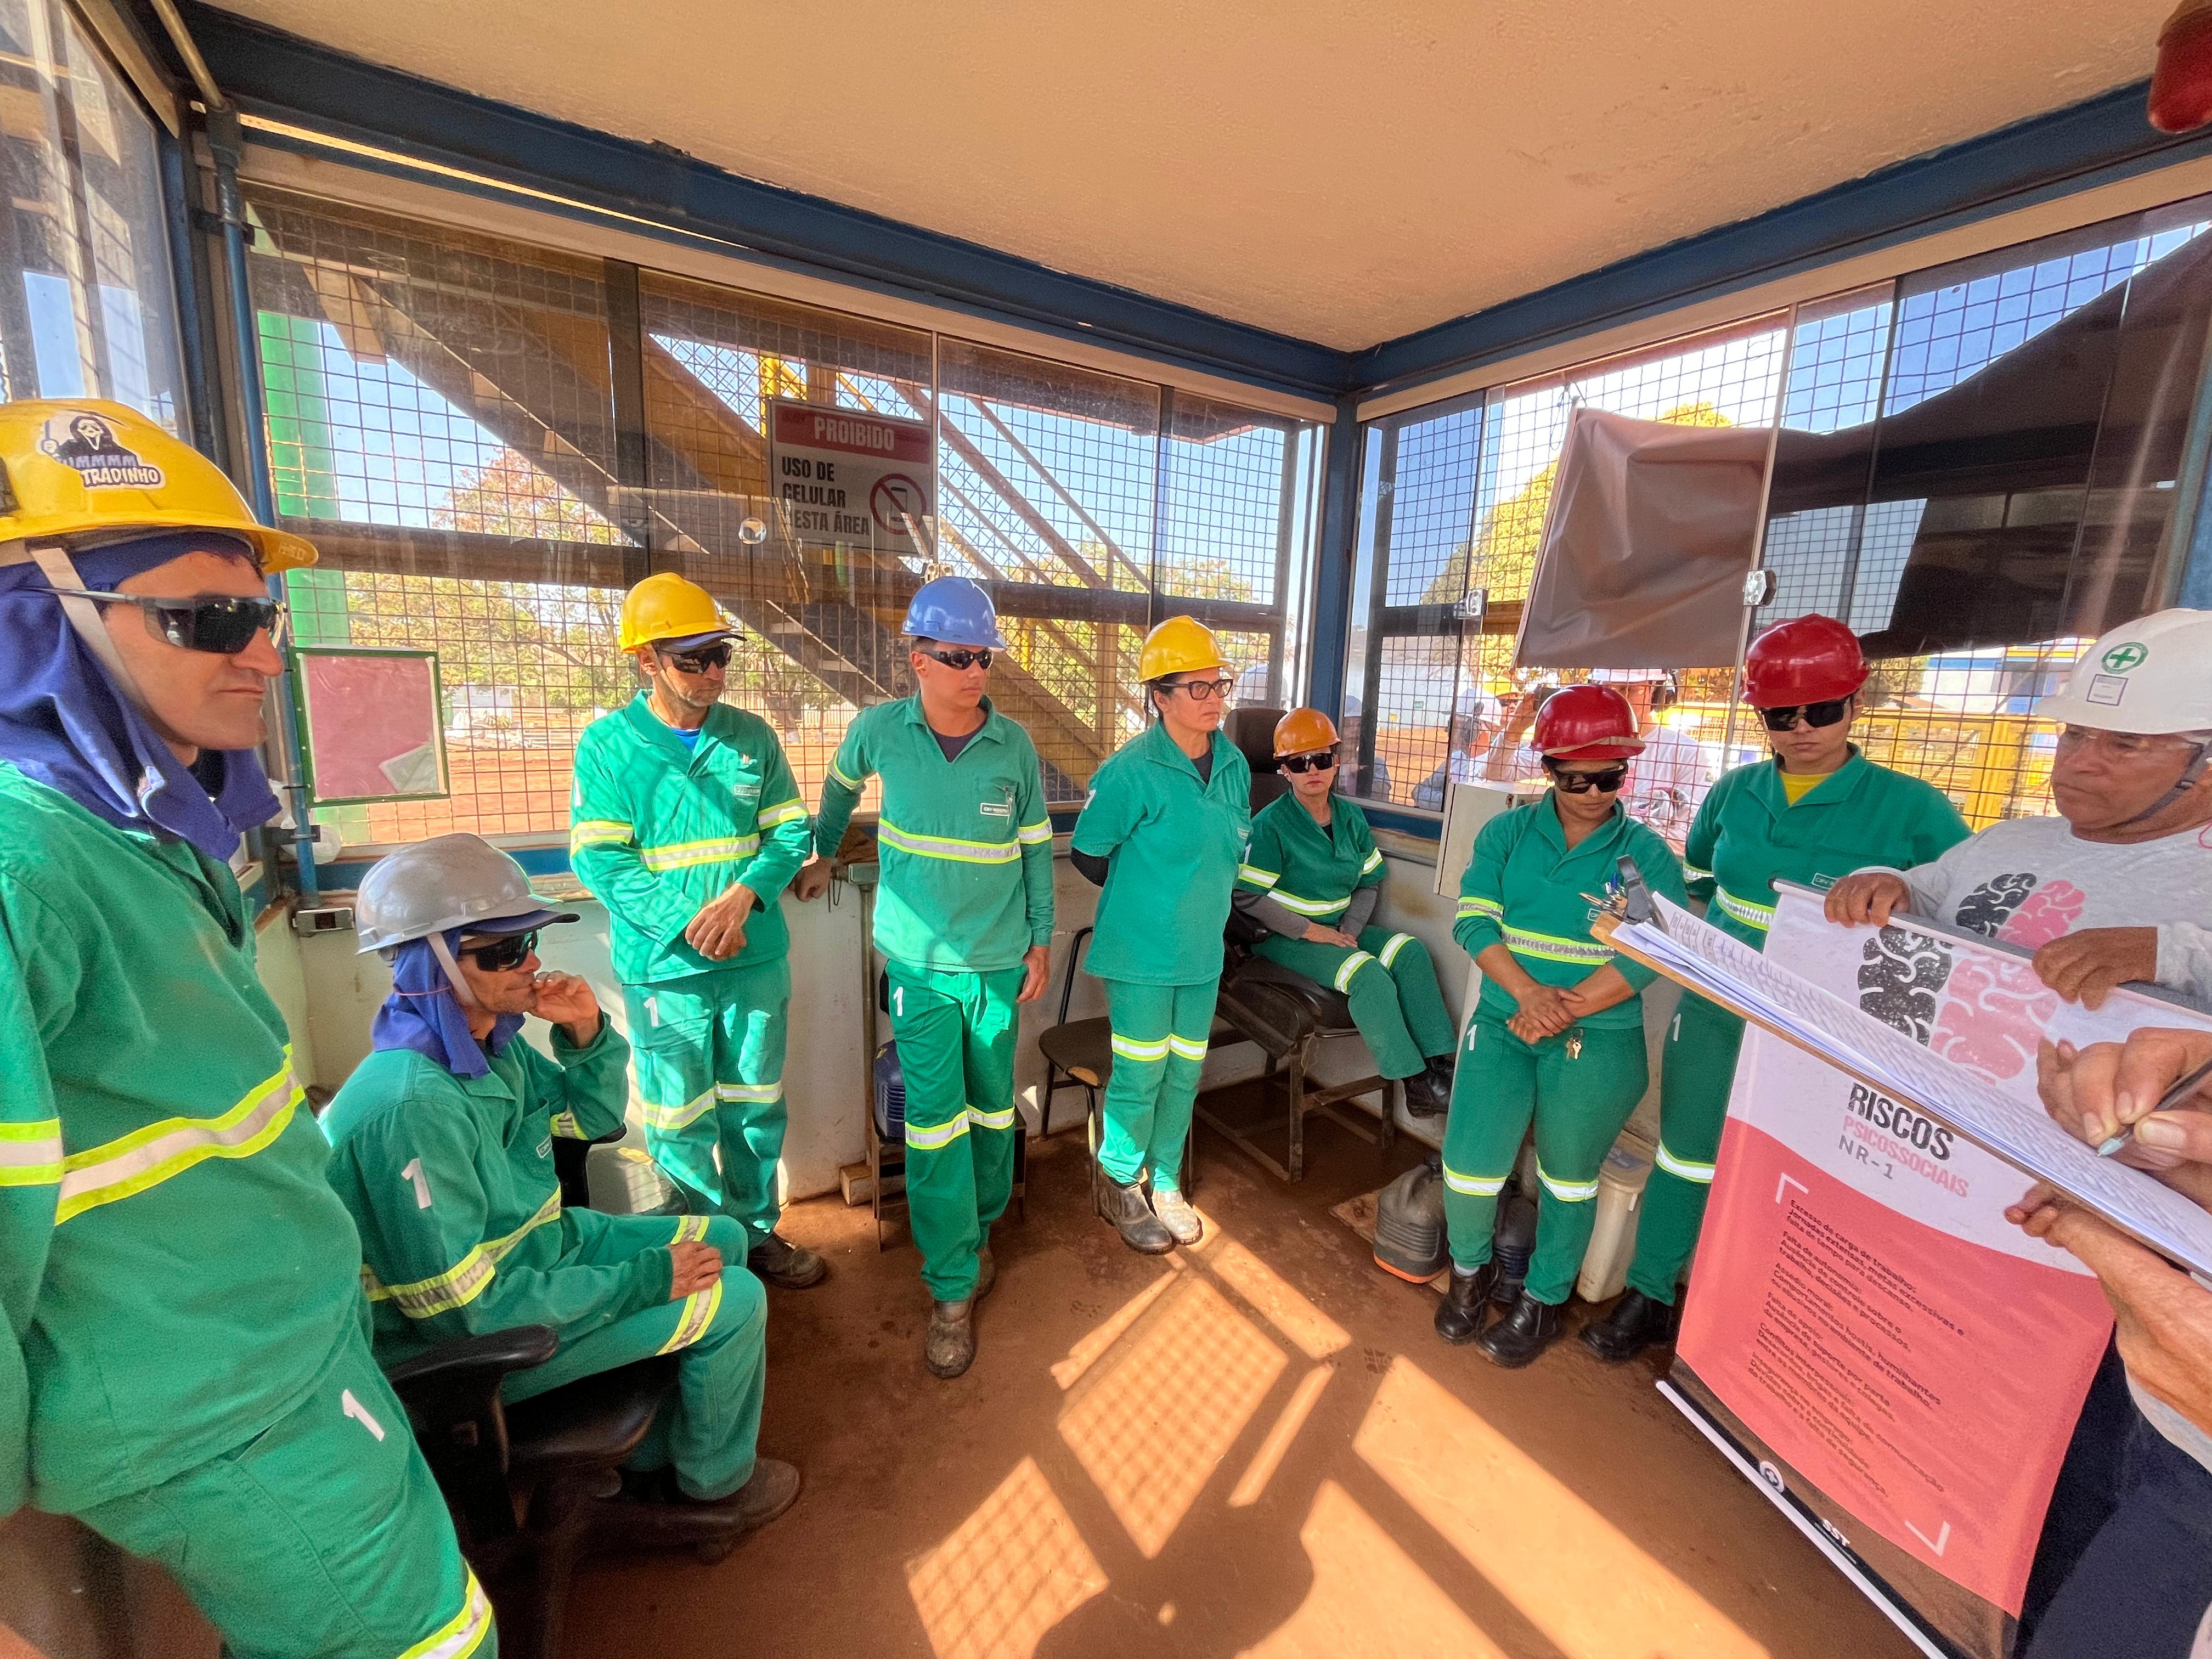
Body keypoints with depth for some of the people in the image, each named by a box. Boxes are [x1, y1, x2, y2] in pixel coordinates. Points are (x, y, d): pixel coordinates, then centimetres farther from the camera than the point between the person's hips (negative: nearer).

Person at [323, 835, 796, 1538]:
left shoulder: (492, 1041, -6)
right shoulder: (411, 1105, -33)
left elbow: (595, 1117, 9)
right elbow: (466, 1309, -29)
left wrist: (586, 1033, -10)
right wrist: (646, 1277, -23)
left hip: (538, 1246, 9)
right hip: (467, 1345, -9)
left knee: (722, 1239, 12)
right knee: (733, 1303, -12)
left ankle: (659, 1452, 26)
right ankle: (714, 1487, 16)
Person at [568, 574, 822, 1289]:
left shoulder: (752, 737, 1)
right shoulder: (607, 745, -6)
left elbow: (791, 832, 1)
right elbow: (597, 857, -10)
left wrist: (743, 894, -17)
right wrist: (689, 922, -20)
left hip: (757, 961, 3)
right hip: (663, 968, -2)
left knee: (756, 1109, 16)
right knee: (680, 1124, 9)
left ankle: (756, 1233, 36)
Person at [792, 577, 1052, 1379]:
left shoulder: (1015, 745, -5)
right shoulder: (880, 729, -5)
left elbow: (1036, 848, 3)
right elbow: (842, 784, 17)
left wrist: (1042, 939, 4)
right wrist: (821, 855, 27)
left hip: (1000, 959, 1)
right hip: (920, 959, -1)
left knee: (991, 1106, 13)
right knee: (934, 1118, 0)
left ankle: (977, 1230, 37)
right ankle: (953, 1287, 15)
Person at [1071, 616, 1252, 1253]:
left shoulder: (1234, 765, 0)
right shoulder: (1131, 770, -18)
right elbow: (1087, 854, -9)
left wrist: (1201, 898, 12)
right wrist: (1144, 898, 2)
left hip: (1204, 951, 6)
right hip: (1142, 953, -5)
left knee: (1185, 1074, 16)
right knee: (1140, 1076, 6)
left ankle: (1165, 1184, 36)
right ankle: (1122, 1190, 29)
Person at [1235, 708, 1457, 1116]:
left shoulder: (1351, 817, 6)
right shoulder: (1271, 824, -13)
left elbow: (1370, 882, 12)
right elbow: (1248, 896, -17)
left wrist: (1351, 929, -6)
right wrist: (1309, 930, -19)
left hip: (1339, 930, 6)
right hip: (1285, 939, -6)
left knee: (1409, 950, -16)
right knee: (1369, 974, -27)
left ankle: (1440, 1061, -14)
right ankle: (1415, 1081, -15)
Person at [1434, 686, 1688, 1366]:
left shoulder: (1648, 855, -1)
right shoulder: (1506, 834, 2)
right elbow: (1474, 920, -6)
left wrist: (1563, 1011, -19)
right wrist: (1529, 993, -21)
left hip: (1598, 1040, -1)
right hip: (1504, 1022, 1)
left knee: (1568, 1176, 14)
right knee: (1470, 1166, -2)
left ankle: (1544, 1300, 37)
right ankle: (1471, 1268, 29)